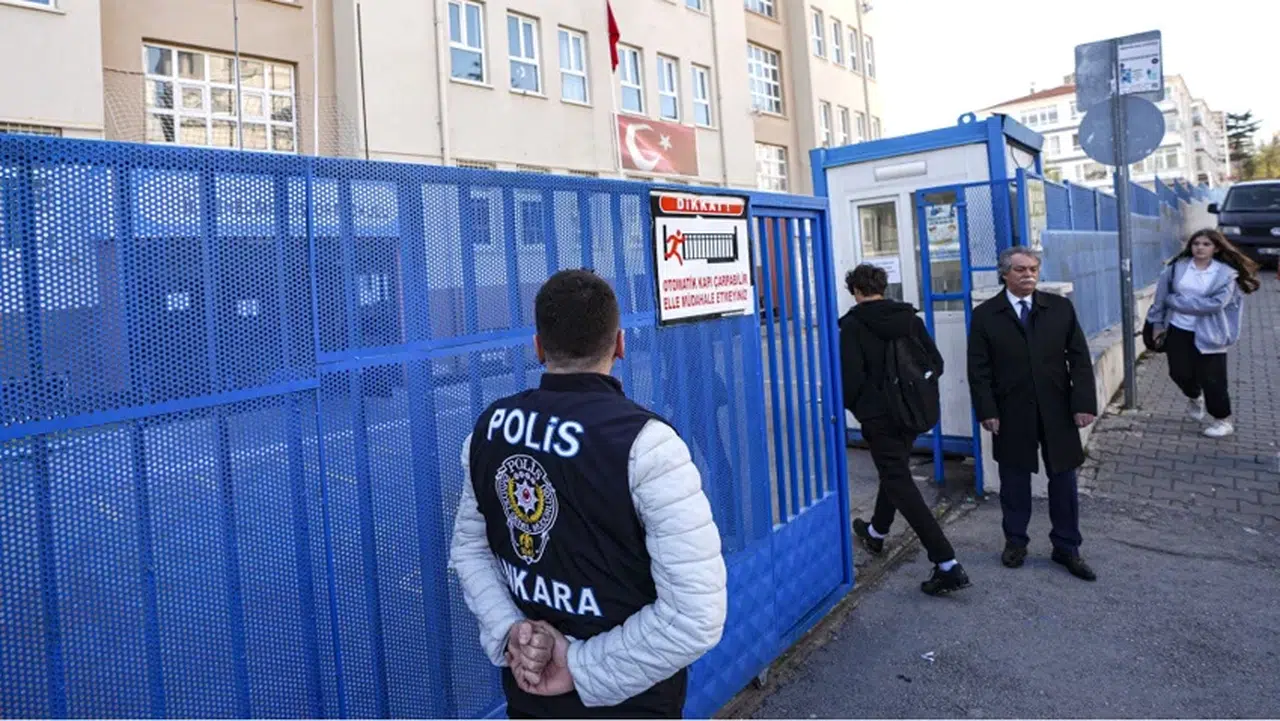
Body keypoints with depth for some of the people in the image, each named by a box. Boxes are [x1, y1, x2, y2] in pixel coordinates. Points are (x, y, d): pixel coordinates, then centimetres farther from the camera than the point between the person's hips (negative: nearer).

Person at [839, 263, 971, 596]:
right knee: (895, 472, 25)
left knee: (901, 486, -4)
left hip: (879, 416, -7)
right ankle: (876, 532, 48)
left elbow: (851, 375, -19)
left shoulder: (853, 325, -13)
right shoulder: (910, 317, 4)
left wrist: (851, 405, 0)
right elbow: (935, 362, 3)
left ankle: (947, 565, -10)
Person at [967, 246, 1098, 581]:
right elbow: (979, 370, -4)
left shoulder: (1061, 308, 3)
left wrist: (1084, 402, -6)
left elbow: (1079, 359, 2)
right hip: (1011, 415, -1)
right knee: (1014, 479, 10)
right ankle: (1015, 541, 27)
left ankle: (1066, 547, 23)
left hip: (1057, 411, 2)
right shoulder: (985, 315, -2)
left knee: (1063, 479, 9)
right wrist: (987, 411, -10)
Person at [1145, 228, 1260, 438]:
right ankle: (1195, 398, 40)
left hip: (1208, 334, -3)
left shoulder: (1226, 273, -8)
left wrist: (1177, 301, -19)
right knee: (1180, 373, 6)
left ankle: (1223, 420, 19)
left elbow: (1216, 303, -20)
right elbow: (1162, 296, 6)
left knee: (1211, 378, 0)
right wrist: (1158, 323, 7)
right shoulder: (1177, 266, 0)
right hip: (1177, 330, 3)